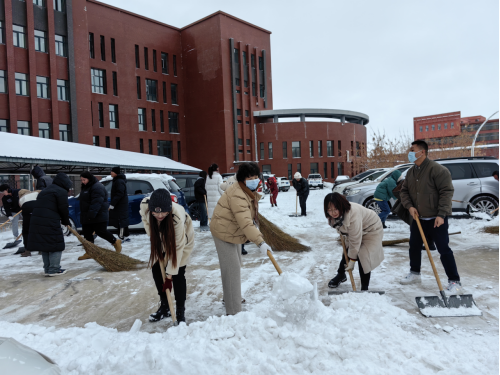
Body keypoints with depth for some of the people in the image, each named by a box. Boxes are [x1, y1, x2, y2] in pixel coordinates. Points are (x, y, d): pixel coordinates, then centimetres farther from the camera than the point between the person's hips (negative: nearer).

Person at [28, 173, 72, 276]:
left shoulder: (46, 191, 26)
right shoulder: (61, 192, -3)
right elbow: (64, 209, -6)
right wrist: (66, 222, 11)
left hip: (36, 221, 9)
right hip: (50, 223, -9)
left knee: (45, 245, 15)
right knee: (56, 245, 1)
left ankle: (47, 269, 21)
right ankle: (54, 269, 2)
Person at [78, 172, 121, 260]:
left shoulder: (97, 187, -17)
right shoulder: (85, 187, 18)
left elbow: (97, 202, -27)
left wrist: (91, 214, -33)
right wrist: (83, 215, 22)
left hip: (98, 216, -10)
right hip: (87, 217, 10)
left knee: (101, 232, -6)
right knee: (87, 233, 8)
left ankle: (116, 242, 14)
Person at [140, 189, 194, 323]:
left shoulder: (177, 217, -43)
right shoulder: (145, 206, -32)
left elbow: (177, 247, -35)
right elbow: (146, 220, -4)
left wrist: (169, 274, -30)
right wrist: (154, 235, -13)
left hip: (182, 240, -5)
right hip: (161, 241, 5)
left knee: (178, 274, -11)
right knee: (156, 270, 1)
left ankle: (180, 312, 4)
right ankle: (164, 307, 20)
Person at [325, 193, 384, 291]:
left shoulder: (353, 214, -42)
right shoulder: (333, 215, -19)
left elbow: (355, 240, -33)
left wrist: (352, 260, -26)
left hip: (371, 230, -7)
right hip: (354, 231, 7)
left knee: (363, 257, -17)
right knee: (346, 252, 10)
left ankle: (364, 288, -4)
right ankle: (341, 275, 36)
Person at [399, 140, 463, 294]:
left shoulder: (437, 169, -15)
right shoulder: (411, 172, 8)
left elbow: (447, 192, -19)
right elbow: (404, 191, 12)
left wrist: (441, 214, -24)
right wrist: (410, 206, -6)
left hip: (436, 219, -7)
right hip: (418, 218, 8)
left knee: (444, 250, -7)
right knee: (414, 246, 16)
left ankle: (455, 282, 3)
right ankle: (414, 274, 33)